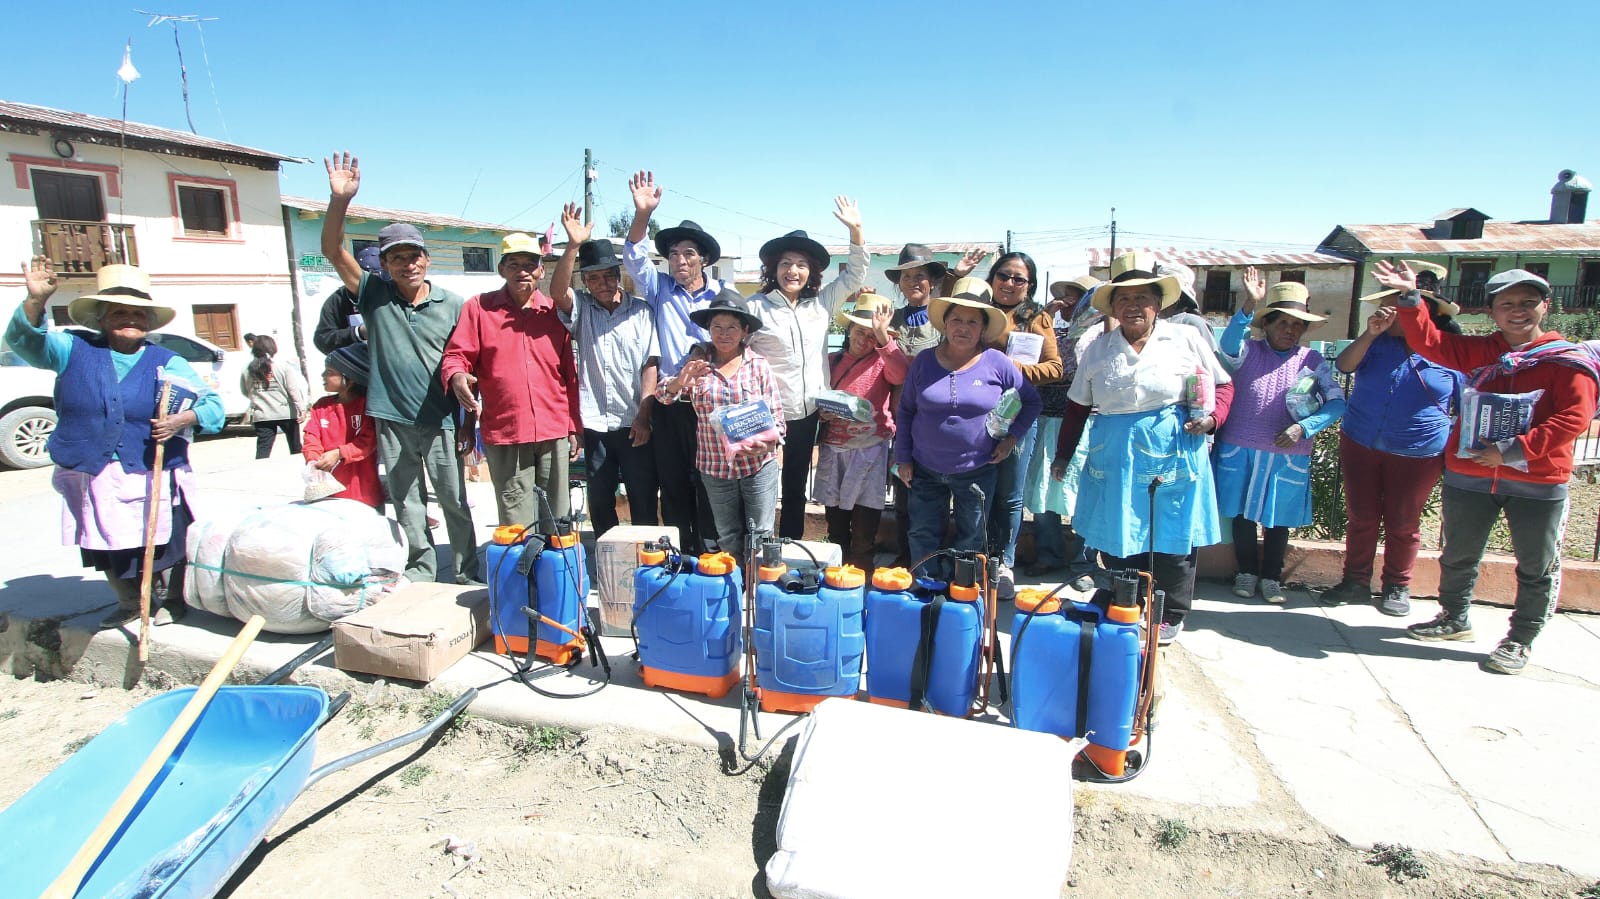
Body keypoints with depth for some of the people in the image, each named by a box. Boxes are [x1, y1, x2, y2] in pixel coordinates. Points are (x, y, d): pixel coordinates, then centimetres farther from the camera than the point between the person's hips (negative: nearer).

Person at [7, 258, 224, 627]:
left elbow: (213, 404, 0)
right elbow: (25, 340, -10)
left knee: (165, 547, 6)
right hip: (92, 481, 2)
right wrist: (35, 301, -27)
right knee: (108, 553, 16)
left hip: (153, 480, -2)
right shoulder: (74, 350, 3)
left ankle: (174, 600, 31)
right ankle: (130, 603, 38)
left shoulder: (168, 364, -2)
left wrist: (183, 420, -20)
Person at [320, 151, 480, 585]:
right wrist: (339, 200, -18)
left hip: (441, 421, -1)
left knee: (455, 501, 4)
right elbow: (333, 250, -4)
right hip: (392, 420, 2)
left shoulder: (452, 304, 1)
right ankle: (420, 573, 23)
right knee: (406, 506, 10)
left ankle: (468, 575, 15)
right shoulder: (374, 295, 4)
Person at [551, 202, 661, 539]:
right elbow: (557, 291, -13)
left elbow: (650, 365, -3)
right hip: (594, 423, 2)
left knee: (644, 501, 4)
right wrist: (573, 246, -24)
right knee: (600, 501, 12)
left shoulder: (641, 310, 2)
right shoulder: (580, 308, 8)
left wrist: (643, 415, -10)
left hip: (635, 423, -2)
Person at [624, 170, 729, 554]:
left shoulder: (725, 294, 5)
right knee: (673, 483, 7)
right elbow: (635, 258, -6)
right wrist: (642, 214, -23)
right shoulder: (660, 289, 9)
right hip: (670, 404, 2)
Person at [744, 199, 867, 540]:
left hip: (807, 415, 5)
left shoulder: (821, 303, 6)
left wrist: (856, 230, -2)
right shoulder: (755, 307, -7)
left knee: (796, 492, 16)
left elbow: (855, 276, 9)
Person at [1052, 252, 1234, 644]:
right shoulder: (1098, 350, 7)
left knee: (1173, 540, 6)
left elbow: (1223, 385, 8)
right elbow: (1077, 407, 11)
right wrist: (1063, 455, 10)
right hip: (1115, 461, 2)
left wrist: (1211, 418, -11)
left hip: (1174, 459, -2)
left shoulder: (1185, 339, 1)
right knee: (1117, 542, 7)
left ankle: (1170, 616, 24)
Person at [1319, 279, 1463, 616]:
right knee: (1360, 517, 9)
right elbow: (1344, 365, -12)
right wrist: (1370, 333, -24)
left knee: (1402, 523, 9)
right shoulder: (1379, 343, 4)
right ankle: (1355, 581, 22)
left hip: (1417, 455, -2)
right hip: (1359, 446, 2)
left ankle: (1397, 588, 25)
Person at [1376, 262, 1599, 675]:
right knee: (1458, 555, 17)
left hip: (1538, 484, -3)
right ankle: (1455, 618, 36)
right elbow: (1429, 342, 0)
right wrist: (1410, 297, -11)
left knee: (1537, 567, 9)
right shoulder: (1479, 352, 5)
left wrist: (1516, 451, -21)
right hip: (1469, 476, 3)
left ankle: (1520, 639, 25)